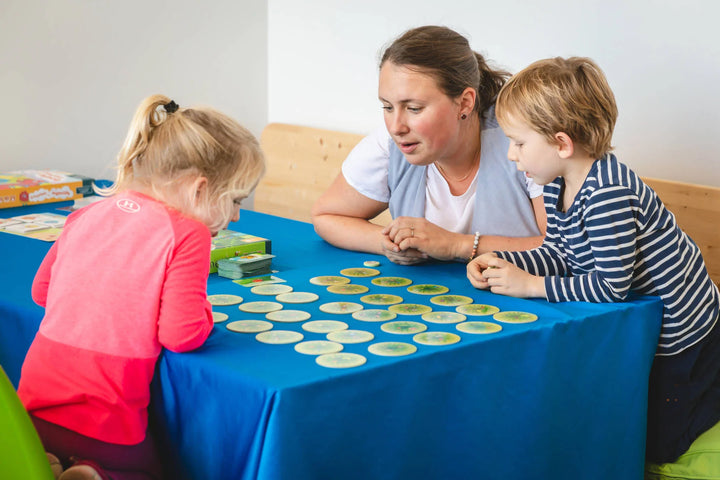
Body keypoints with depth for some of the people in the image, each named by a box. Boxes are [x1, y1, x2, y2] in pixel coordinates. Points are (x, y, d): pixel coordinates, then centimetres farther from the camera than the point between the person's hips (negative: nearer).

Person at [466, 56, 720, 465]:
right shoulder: (559, 185, -4)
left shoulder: (607, 193, -34)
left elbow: (612, 285, -32)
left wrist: (530, 285, -26)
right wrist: (499, 262, -12)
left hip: (680, 333, -9)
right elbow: (558, 254, 3)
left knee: (655, 443, 5)